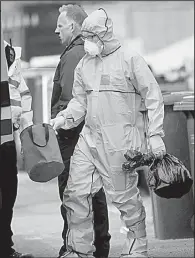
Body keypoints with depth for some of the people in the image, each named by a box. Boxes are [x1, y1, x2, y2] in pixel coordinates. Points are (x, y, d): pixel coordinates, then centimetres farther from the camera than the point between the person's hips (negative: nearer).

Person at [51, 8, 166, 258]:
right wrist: (65, 117, -3)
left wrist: (155, 134, -10)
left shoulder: (130, 59, -5)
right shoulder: (84, 64, 12)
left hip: (120, 140, -6)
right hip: (89, 137, 6)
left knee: (124, 195, 1)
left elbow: (153, 97, -5)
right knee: (75, 193, 1)